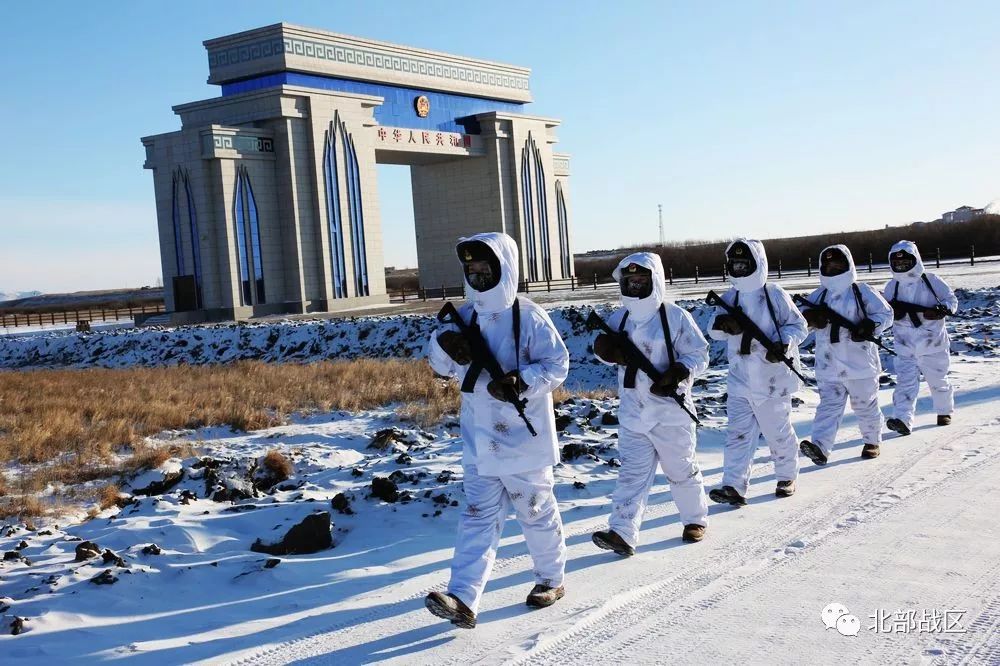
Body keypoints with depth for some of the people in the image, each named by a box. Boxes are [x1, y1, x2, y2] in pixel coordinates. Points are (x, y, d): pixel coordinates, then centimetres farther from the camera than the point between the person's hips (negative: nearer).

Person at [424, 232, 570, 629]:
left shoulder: (528, 317, -11)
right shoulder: (466, 316, 6)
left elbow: (557, 364, -13)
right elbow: (441, 365, 9)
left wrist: (523, 383, -28)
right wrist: (444, 346, -14)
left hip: (524, 437, -5)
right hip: (480, 439, 5)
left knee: (536, 510, 11)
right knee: (478, 516, 2)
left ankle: (551, 578, 32)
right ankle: (462, 600, -4)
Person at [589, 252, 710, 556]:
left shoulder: (675, 316, -9)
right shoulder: (620, 318, 6)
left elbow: (698, 355, -8)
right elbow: (609, 351, 16)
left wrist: (675, 373, -25)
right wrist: (608, 350, -8)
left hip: (671, 411, -4)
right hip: (632, 411, 4)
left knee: (681, 469, 11)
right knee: (632, 472, 0)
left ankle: (695, 519, 31)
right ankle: (622, 533, -3)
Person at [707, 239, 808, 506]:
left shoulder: (774, 295, -7)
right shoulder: (729, 298, 7)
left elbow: (797, 325, -5)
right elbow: (714, 329, 0)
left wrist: (783, 344, -23)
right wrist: (722, 323, -23)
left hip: (772, 379, -4)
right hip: (740, 380, 4)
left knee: (778, 432, 10)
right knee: (738, 433, -1)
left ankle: (787, 476, 30)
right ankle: (734, 487, -2)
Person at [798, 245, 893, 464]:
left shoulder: (861, 291, -2)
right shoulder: (818, 296, 9)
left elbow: (885, 313, -2)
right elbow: (802, 315, 9)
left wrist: (869, 326, -20)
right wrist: (810, 317, -14)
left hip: (860, 363, -2)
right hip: (828, 365, 2)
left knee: (865, 405, 11)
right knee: (829, 405, -6)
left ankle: (872, 442, 30)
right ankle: (819, 446, -18)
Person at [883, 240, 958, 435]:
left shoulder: (931, 281, -6)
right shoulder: (892, 287, 4)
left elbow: (951, 299, -2)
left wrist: (943, 309, -23)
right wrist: (892, 311, -14)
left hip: (933, 345, -1)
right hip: (905, 347, 1)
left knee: (938, 381, 14)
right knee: (905, 381, -11)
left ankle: (944, 411, 37)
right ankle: (902, 419, -19)